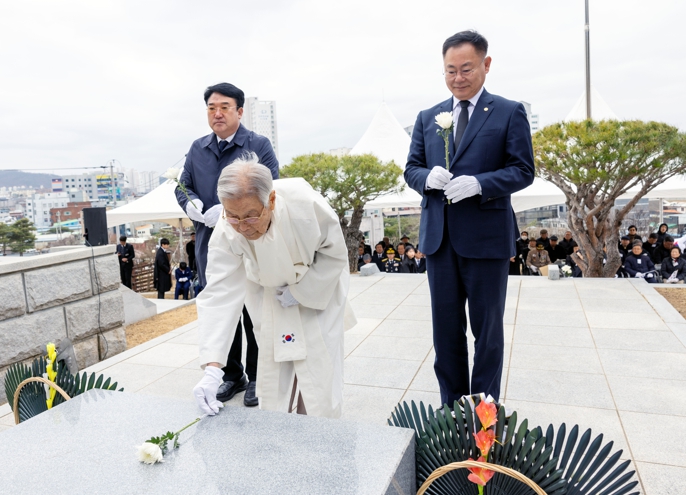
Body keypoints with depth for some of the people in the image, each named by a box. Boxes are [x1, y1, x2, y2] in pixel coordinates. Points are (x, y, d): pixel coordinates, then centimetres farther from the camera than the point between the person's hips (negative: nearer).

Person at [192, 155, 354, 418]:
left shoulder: (306, 203, -35)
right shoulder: (226, 232, -29)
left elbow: (336, 254, -18)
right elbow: (220, 294, -30)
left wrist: (299, 292, -20)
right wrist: (212, 368, -37)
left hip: (319, 290, -1)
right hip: (270, 296, 2)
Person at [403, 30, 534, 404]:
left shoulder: (509, 113, 1)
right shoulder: (427, 118, 13)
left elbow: (523, 170, -4)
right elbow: (411, 168, 12)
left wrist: (479, 184, -21)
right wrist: (428, 176, -12)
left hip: (486, 236, -3)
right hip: (439, 236, 4)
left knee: (487, 327, 8)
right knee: (446, 326, 12)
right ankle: (452, 407, 29)